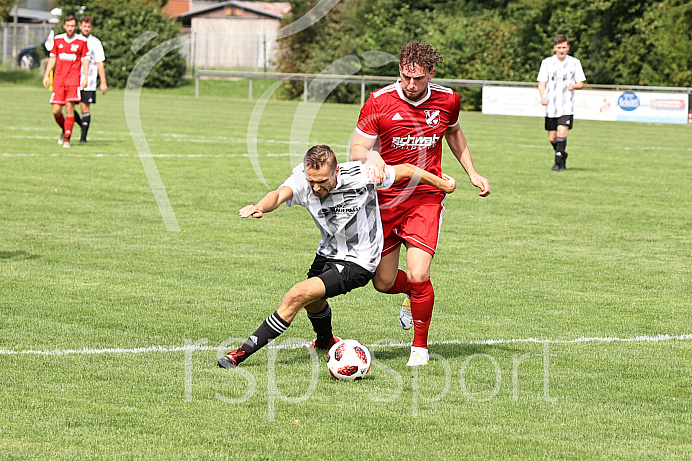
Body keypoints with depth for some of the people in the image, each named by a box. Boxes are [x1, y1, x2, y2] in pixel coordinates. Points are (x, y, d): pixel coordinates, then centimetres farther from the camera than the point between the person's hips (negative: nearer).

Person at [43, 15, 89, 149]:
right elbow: (52, 58, 15)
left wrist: (85, 77, -8)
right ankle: (64, 129, 25)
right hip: (58, 80, 2)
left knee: (69, 107, -12)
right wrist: (46, 75, 10)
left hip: (73, 80, -2)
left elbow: (85, 60, 3)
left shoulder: (81, 41, 1)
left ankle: (67, 138, -5)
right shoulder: (58, 40, 8)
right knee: (56, 110, -3)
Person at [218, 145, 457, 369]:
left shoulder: (361, 176, -27)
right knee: (312, 300, 31)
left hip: (358, 262, -6)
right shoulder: (302, 180, -21)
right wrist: (259, 207, -65)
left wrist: (442, 184, 3)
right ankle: (325, 341, 66)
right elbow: (279, 194, -42)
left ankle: (243, 352, -16)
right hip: (328, 253, 6)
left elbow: (405, 170, -12)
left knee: (297, 296, -21)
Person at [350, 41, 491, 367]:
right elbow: (356, 149, -7)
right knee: (383, 283, 5)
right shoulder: (379, 102, -10)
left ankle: (420, 346, 5)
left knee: (418, 276, -17)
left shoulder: (447, 100, -2)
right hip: (385, 198, 1)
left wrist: (472, 173, 18)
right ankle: (413, 295, 43)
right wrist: (372, 158, -29)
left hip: (426, 198, -1)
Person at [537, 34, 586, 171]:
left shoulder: (574, 63, 3)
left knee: (561, 133, -18)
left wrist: (574, 86, -16)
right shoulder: (547, 62, 4)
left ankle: (558, 162, -12)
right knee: (552, 138, 5)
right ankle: (562, 155, 33)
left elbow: (581, 83, 8)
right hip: (551, 106, 2)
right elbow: (541, 83, 3)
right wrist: (542, 97, -16)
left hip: (567, 106, -2)